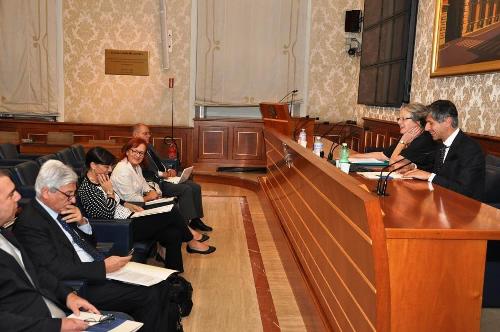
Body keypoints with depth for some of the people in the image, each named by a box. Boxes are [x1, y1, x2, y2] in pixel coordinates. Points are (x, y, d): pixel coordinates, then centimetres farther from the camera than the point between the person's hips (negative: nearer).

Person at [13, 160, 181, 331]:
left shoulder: (61, 209, 9)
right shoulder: (29, 223, -15)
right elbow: (57, 270, -22)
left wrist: (82, 222, -2)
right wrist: (103, 267, -23)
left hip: (100, 271, 8)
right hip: (79, 287, -8)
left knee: (159, 285, -4)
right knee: (149, 296, -19)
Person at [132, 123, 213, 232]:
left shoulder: (149, 146, 18)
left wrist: (168, 170, 6)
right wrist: (160, 174, -18)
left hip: (163, 177, 10)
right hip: (154, 183, -10)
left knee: (195, 187, -2)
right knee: (186, 189, -25)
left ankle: (196, 219, 4)